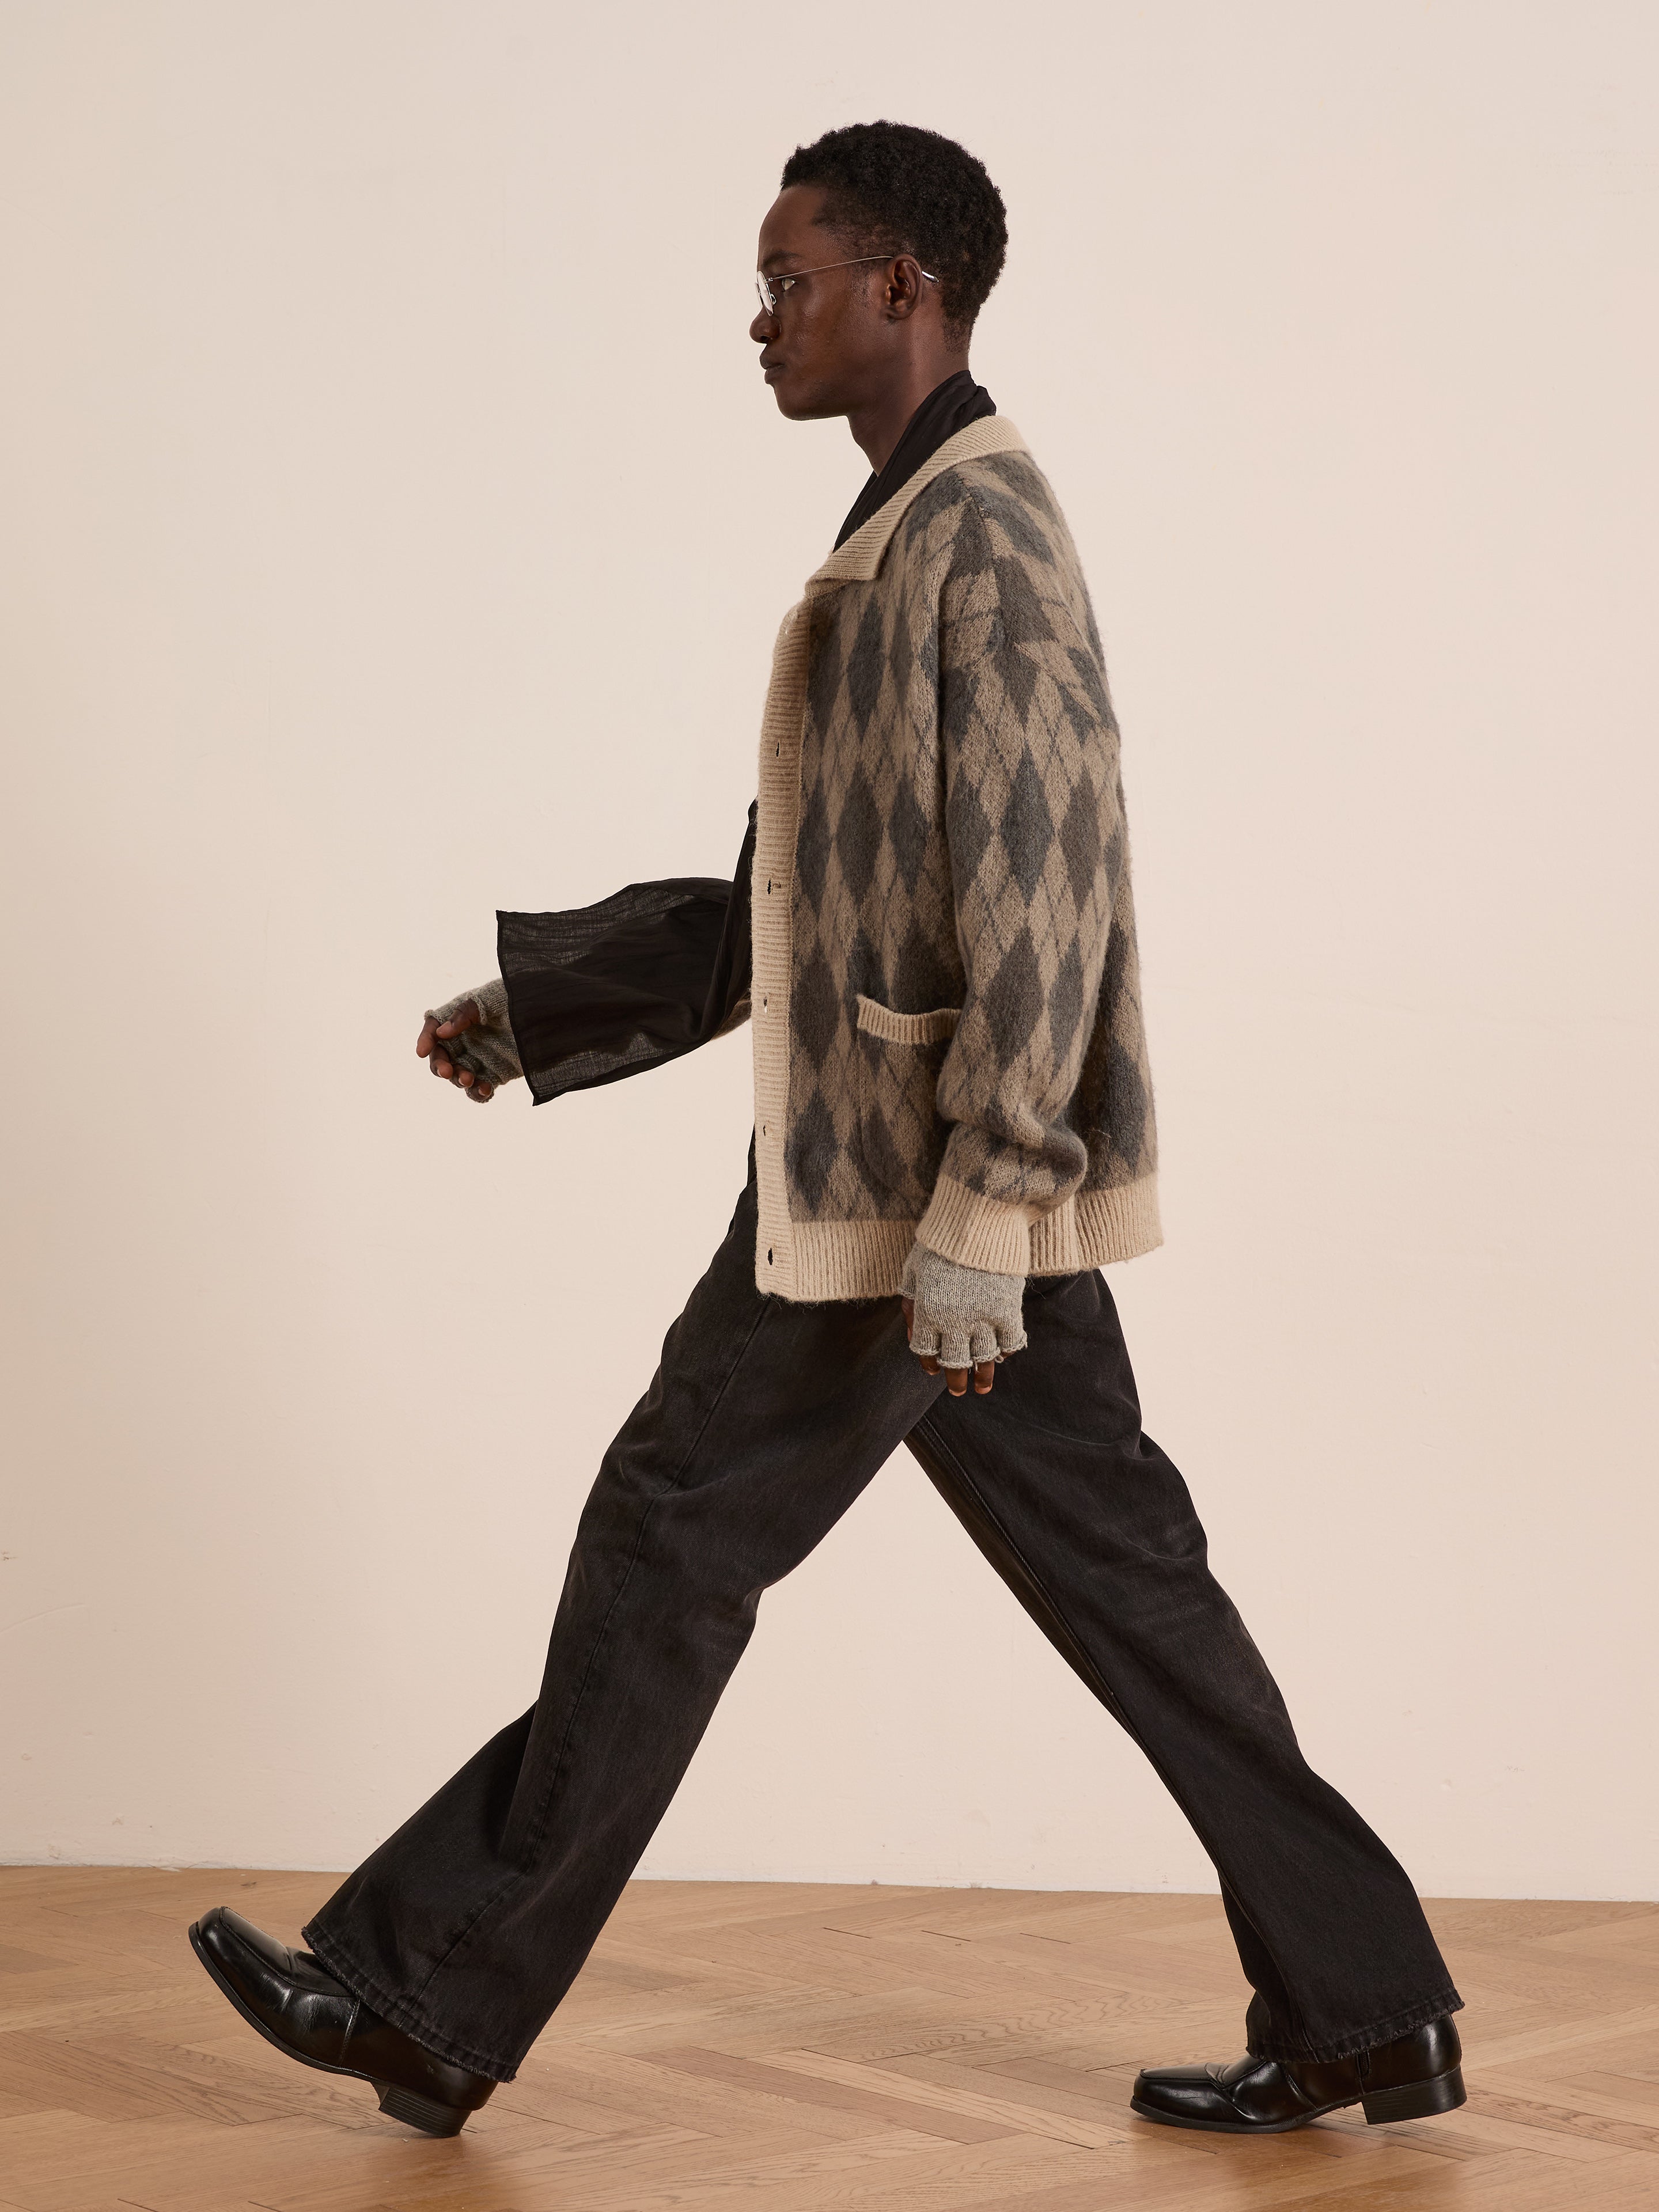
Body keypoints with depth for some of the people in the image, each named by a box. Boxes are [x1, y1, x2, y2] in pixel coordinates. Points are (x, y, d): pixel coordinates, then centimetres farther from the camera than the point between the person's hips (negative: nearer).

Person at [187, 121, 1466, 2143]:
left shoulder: (980, 538, -13)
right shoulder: (906, 537, 18)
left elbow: (1040, 907, -21)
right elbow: (784, 908, 22)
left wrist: (971, 1227, -23)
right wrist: (531, 1005, 19)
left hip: (910, 1192, -10)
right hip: (972, 1198, 10)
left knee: (671, 1543, 0)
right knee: (1122, 1581, 10)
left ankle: (437, 2005, 12)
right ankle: (1363, 2015, 16)